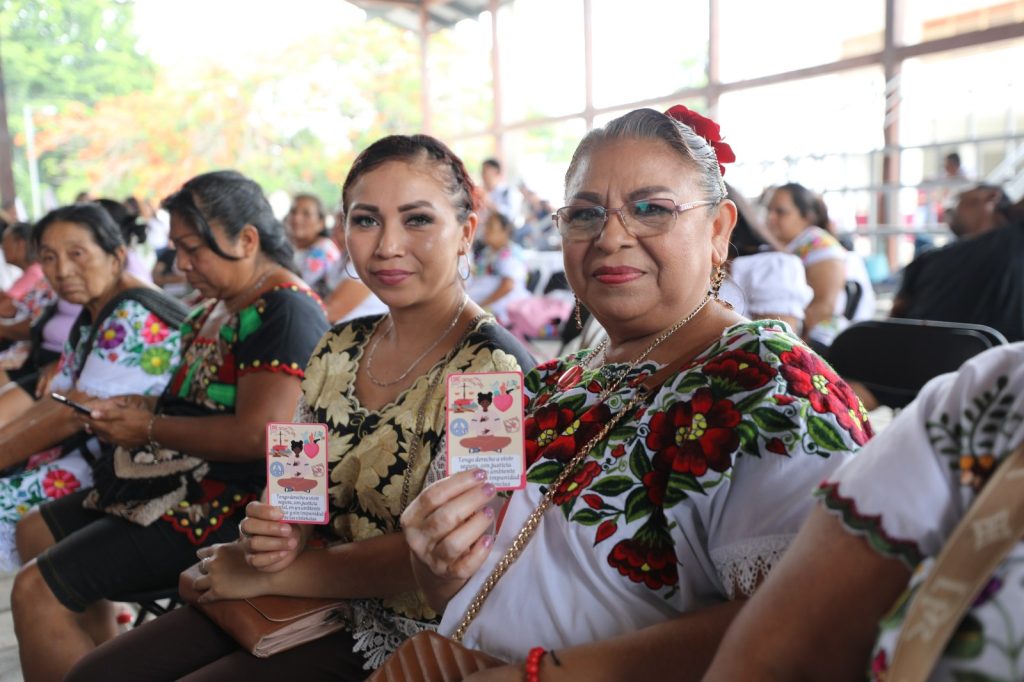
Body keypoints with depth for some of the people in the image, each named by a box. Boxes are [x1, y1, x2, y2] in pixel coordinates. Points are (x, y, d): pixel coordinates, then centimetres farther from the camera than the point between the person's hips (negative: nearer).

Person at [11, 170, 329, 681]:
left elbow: (258, 434, -28)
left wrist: (149, 428, -15)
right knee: (36, 533, 21)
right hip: (187, 479, 11)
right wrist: (138, 406, 3)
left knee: (35, 592, -13)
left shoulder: (284, 310, -20)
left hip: (230, 504, -11)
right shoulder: (224, 303, 11)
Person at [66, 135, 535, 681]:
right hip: (312, 603, 7)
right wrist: (273, 530, -12)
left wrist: (262, 577, -15)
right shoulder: (339, 349, 3)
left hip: (397, 636, -7)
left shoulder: (492, 368, -20)